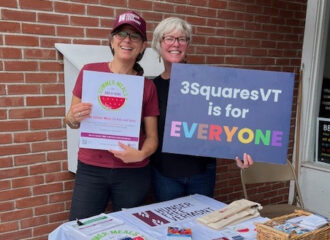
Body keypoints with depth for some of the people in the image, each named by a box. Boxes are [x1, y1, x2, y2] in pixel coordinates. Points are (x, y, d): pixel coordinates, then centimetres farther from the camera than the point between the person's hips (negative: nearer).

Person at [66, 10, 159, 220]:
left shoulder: (147, 86, -1)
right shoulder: (90, 72, -2)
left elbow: (152, 137, 3)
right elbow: (72, 122, 7)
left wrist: (140, 154, -17)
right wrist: (73, 118, -15)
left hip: (133, 173, 1)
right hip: (91, 169, 0)